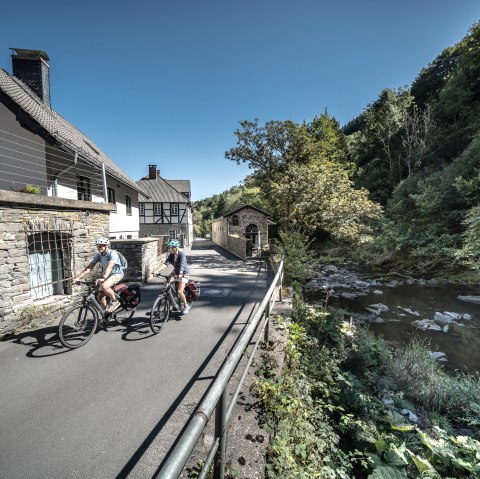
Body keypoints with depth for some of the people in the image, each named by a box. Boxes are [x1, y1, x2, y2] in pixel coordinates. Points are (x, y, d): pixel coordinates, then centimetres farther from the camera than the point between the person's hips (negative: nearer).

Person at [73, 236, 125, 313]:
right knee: (100, 297, -2)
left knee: (104, 286, -33)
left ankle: (115, 302, -12)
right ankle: (107, 312, 19)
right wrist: (78, 277, -18)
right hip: (106, 275, 7)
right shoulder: (98, 254, -4)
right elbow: (89, 267, -7)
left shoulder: (113, 253, -23)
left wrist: (103, 278, -52)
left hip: (117, 274, -7)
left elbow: (110, 267, -37)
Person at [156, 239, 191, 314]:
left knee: (180, 291, -16)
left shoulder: (181, 254, -23)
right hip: (176, 271, 7)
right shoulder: (171, 255, -6)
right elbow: (165, 264, -17)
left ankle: (186, 306, 8)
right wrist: (157, 271, -32)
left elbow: (182, 265, -36)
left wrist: (180, 274, -51)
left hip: (184, 273, -7)